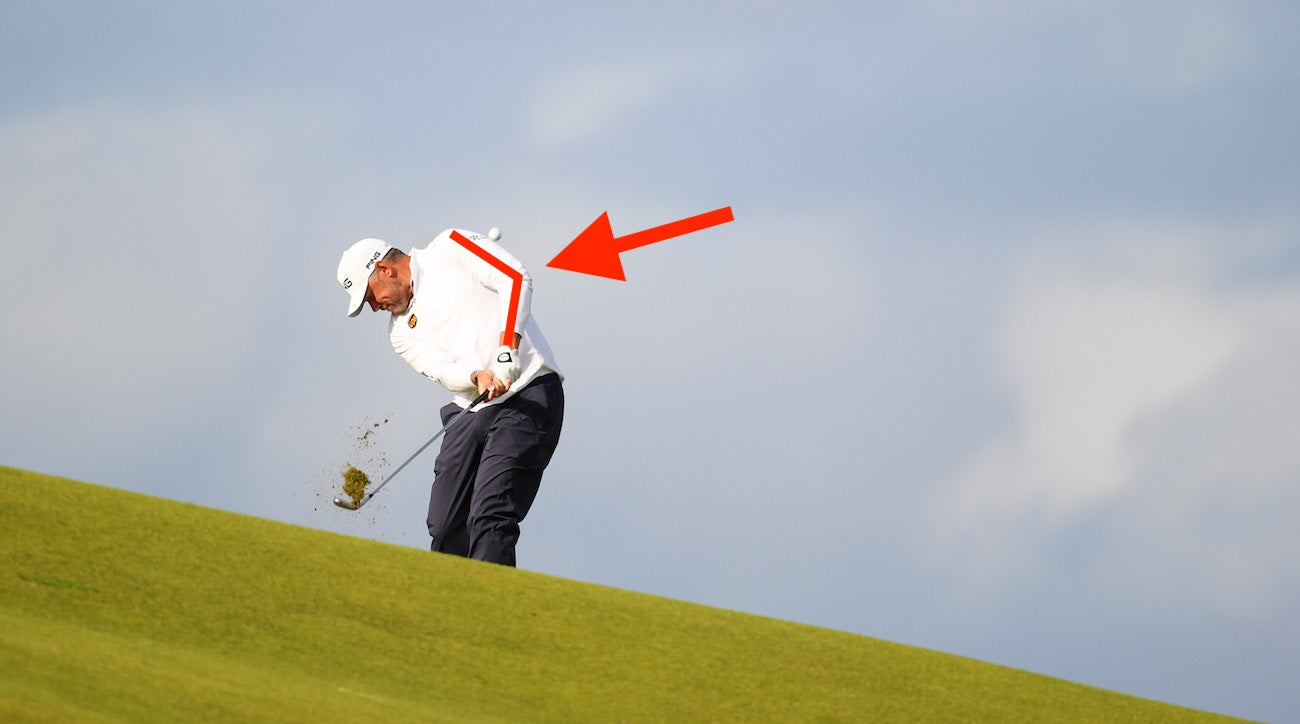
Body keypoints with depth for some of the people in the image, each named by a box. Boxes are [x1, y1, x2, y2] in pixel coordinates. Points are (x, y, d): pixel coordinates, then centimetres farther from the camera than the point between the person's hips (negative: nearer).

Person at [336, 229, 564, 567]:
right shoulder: (401, 329, 17)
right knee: (445, 527, 1)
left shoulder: (450, 248, 4)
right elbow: (442, 371, 1)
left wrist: (507, 354, -19)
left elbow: (516, 278, -8)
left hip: (527, 398, -7)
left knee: (490, 517, -19)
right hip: (470, 410, 7)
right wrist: (479, 377, -23)